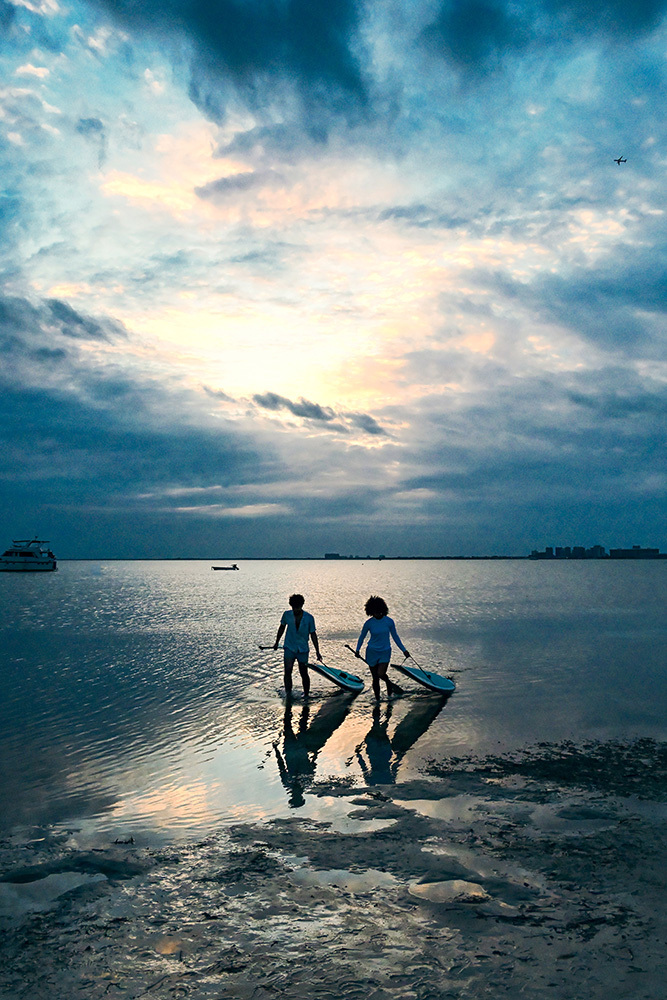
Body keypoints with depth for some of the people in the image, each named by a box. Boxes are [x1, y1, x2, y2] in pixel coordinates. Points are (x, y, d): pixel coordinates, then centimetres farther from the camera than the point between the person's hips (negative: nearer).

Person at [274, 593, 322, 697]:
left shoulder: (309, 618, -7)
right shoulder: (287, 615, -4)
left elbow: (313, 634, 0)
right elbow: (282, 628, 14)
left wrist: (317, 652, -1)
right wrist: (277, 642, 23)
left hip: (303, 649, 0)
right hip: (289, 647, 0)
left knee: (304, 673, 6)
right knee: (287, 671, -13)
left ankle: (306, 695, 24)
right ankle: (288, 694, -6)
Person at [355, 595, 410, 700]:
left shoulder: (389, 621, -7)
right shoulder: (369, 623, -9)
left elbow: (395, 636, 5)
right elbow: (362, 637, 6)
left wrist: (404, 650, 5)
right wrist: (357, 650, -3)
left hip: (385, 652, 0)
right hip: (372, 652, 1)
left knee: (380, 673, -20)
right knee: (375, 678, 5)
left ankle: (389, 684, 13)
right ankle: (377, 699, 23)